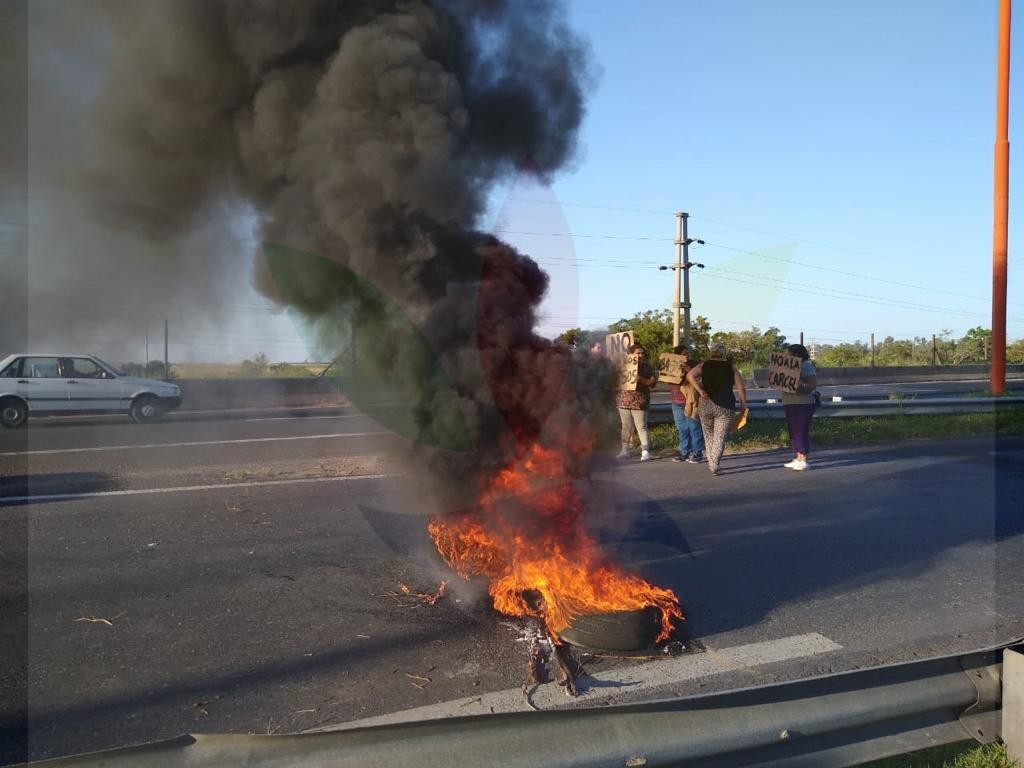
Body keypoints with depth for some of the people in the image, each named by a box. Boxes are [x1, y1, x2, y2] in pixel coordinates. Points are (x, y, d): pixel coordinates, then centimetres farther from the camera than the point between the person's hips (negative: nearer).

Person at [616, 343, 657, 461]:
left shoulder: (646, 366, 5)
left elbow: (652, 381, -2)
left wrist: (641, 379, -18)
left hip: (639, 401, -3)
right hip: (624, 399, 3)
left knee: (641, 426, -7)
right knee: (626, 426, 10)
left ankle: (645, 451, -7)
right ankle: (625, 450, 18)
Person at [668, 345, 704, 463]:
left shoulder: (693, 365, -4)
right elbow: (669, 384, 13)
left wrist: (689, 370, -26)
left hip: (691, 402, -5)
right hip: (677, 403, 5)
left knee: (694, 428, -4)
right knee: (682, 429, 10)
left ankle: (697, 453, 3)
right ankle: (685, 452, 18)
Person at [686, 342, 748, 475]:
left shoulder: (703, 366, 5)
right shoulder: (731, 368, 6)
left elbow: (690, 375, -13)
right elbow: (741, 388, 0)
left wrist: (700, 390, -12)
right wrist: (744, 404, 6)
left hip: (706, 405, 1)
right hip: (726, 407, -1)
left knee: (709, 435, 18)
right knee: (720, 437, -2)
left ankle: (711, 462, 22)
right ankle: (714, 465, -16)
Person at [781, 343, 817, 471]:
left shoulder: (806, 365, -9)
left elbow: (813, 383, -17)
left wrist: (800, 386, -33)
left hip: (803, 404, -9)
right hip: (790, 404, 9)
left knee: (801, 431, -8)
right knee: (793, 432, 11)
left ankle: (803, 461, -4)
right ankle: (798, 459, 18)